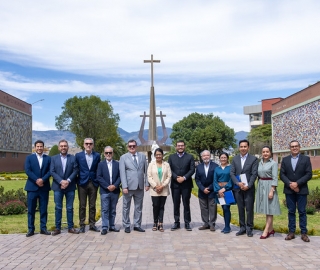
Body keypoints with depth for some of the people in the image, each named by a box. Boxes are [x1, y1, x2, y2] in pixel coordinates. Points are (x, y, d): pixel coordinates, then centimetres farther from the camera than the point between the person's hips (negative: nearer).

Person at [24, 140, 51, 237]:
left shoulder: (48, 158, 9)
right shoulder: (29, 158, 6)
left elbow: (50, 171, -1)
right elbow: (27, 170, -6)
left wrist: (42, 179, -16)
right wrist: (36, 180, -16)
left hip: (44, 187, 1)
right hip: (32, 187, -1)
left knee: (43, 209, 5)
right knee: (31, 209, 1)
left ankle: (43, 228, 12)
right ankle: (30, 229, 8)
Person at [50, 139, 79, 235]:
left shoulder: (73, 158, 5)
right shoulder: (54, 158, 7)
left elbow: (75, 171, -2)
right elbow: (52, 172, -2)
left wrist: (68, 181, -15)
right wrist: (61, 181, -14)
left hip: (70, 187, 0)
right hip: (58, 186, 0)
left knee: (70, 208, 6)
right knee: (58, 208, 3)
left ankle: (71, 227, 13)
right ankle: (58, 228, 10)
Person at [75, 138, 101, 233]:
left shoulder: (97, 155, 5)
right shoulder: (78, 155, 2)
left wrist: (98, 181, 3)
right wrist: (77, 180, -1)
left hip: (93, 183, 1)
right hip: (82, 183, -1)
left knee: (92, 206, 7)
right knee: (82, 206, 4)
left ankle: (92, 224, 15)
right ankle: (82, 225, 10)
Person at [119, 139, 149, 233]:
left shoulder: (142, 156, 9)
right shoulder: (123, 157, 0)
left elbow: (146, 171, 9)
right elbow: (122, 173, -6)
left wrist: (147, 183, 2)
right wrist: (124, 186, -13)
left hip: (140, 186, 3)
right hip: (129, 186, -3)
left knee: (139, 207, 9)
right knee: (126, 207, 6)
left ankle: (137, 225, 19)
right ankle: (126, 226, 16)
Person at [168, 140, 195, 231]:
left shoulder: (190, 157, 6)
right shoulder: (171, 157, 10)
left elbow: (192, 170, -2)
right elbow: (169, 169, 2)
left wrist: (184, 178, -14)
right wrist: (176, 177, -12)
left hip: (186, 184, -1)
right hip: (175, 184, 1)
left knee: (186, 204, 2)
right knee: (176, 204, 6)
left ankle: (187, 223, 9)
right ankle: (176, 222, 13)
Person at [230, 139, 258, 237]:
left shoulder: (253, 159, 0)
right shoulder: (235, 159, 9)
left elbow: (254, 174, -6)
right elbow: (232, 173, 3)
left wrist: (248, 186, -15)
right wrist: (238, 183, -11)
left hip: (249, 188, -3)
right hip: (238, 188, 3)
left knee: (249, 209, 1)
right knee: (240, 209, 9)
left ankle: (249, 229, 12)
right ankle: (242, 228, 18)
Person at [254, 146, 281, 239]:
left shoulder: (273, 163, -7)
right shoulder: (260, 163, 10)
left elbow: (275, 178, -11)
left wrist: (272, 190, -17)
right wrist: (259, 187, 10)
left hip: (269, 186, -6)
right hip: (261, 186, 6)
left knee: (269, 209, -4)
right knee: (265, 209, 10)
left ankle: (266, 231, -4)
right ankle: (271, 229, 19)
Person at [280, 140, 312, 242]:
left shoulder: (306, 159, 2)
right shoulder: (285, 160, 8)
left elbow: (309, 174, -6)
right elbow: (282, 174, 3)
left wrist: (297, 183, -14)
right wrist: (290, 184, -13)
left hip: (301, 190, -2)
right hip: (289, 190, 2)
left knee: (302, 211, 3)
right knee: (291, 211, 7)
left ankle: (304, 233, 9)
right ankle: (291, 232, 12)